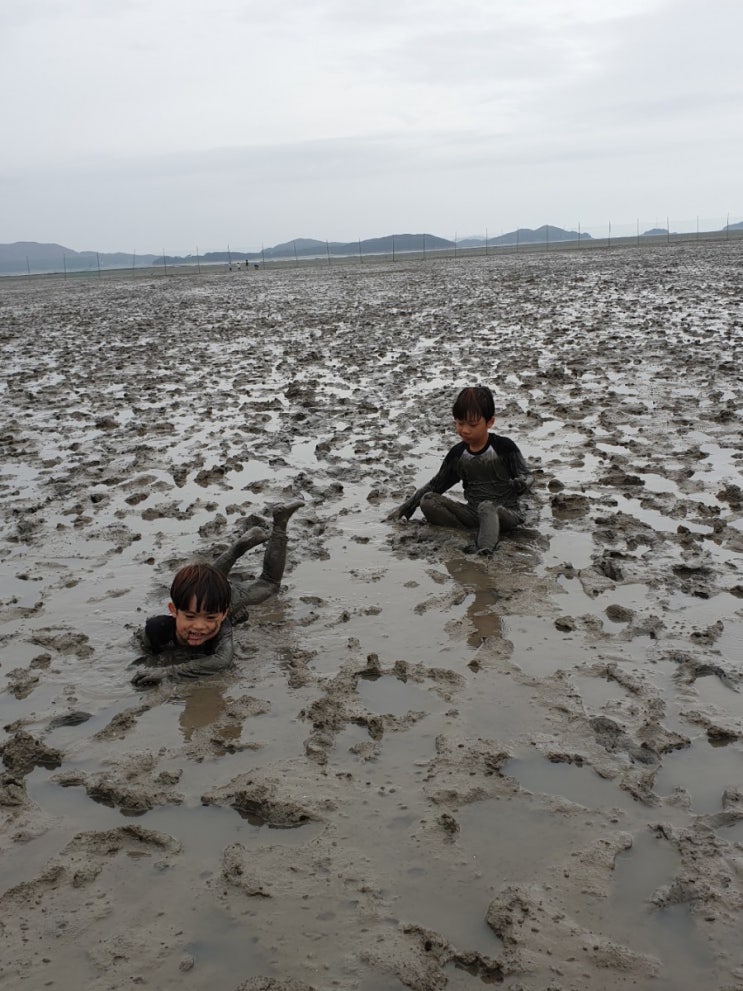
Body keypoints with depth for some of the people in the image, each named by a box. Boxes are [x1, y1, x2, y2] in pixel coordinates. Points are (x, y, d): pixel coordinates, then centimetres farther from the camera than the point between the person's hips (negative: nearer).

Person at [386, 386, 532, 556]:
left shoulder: (504, 447, -10)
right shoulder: (457, 454, 3)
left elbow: (527, 476, -5)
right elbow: (435, 485, 11)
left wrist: (519, 484, -31)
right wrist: (404, 509, 10)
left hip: (506, 512, -5)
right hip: (473, 512, 5)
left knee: (487, 507, -39)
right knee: (428, 501, -15)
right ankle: (479, 533, -26)